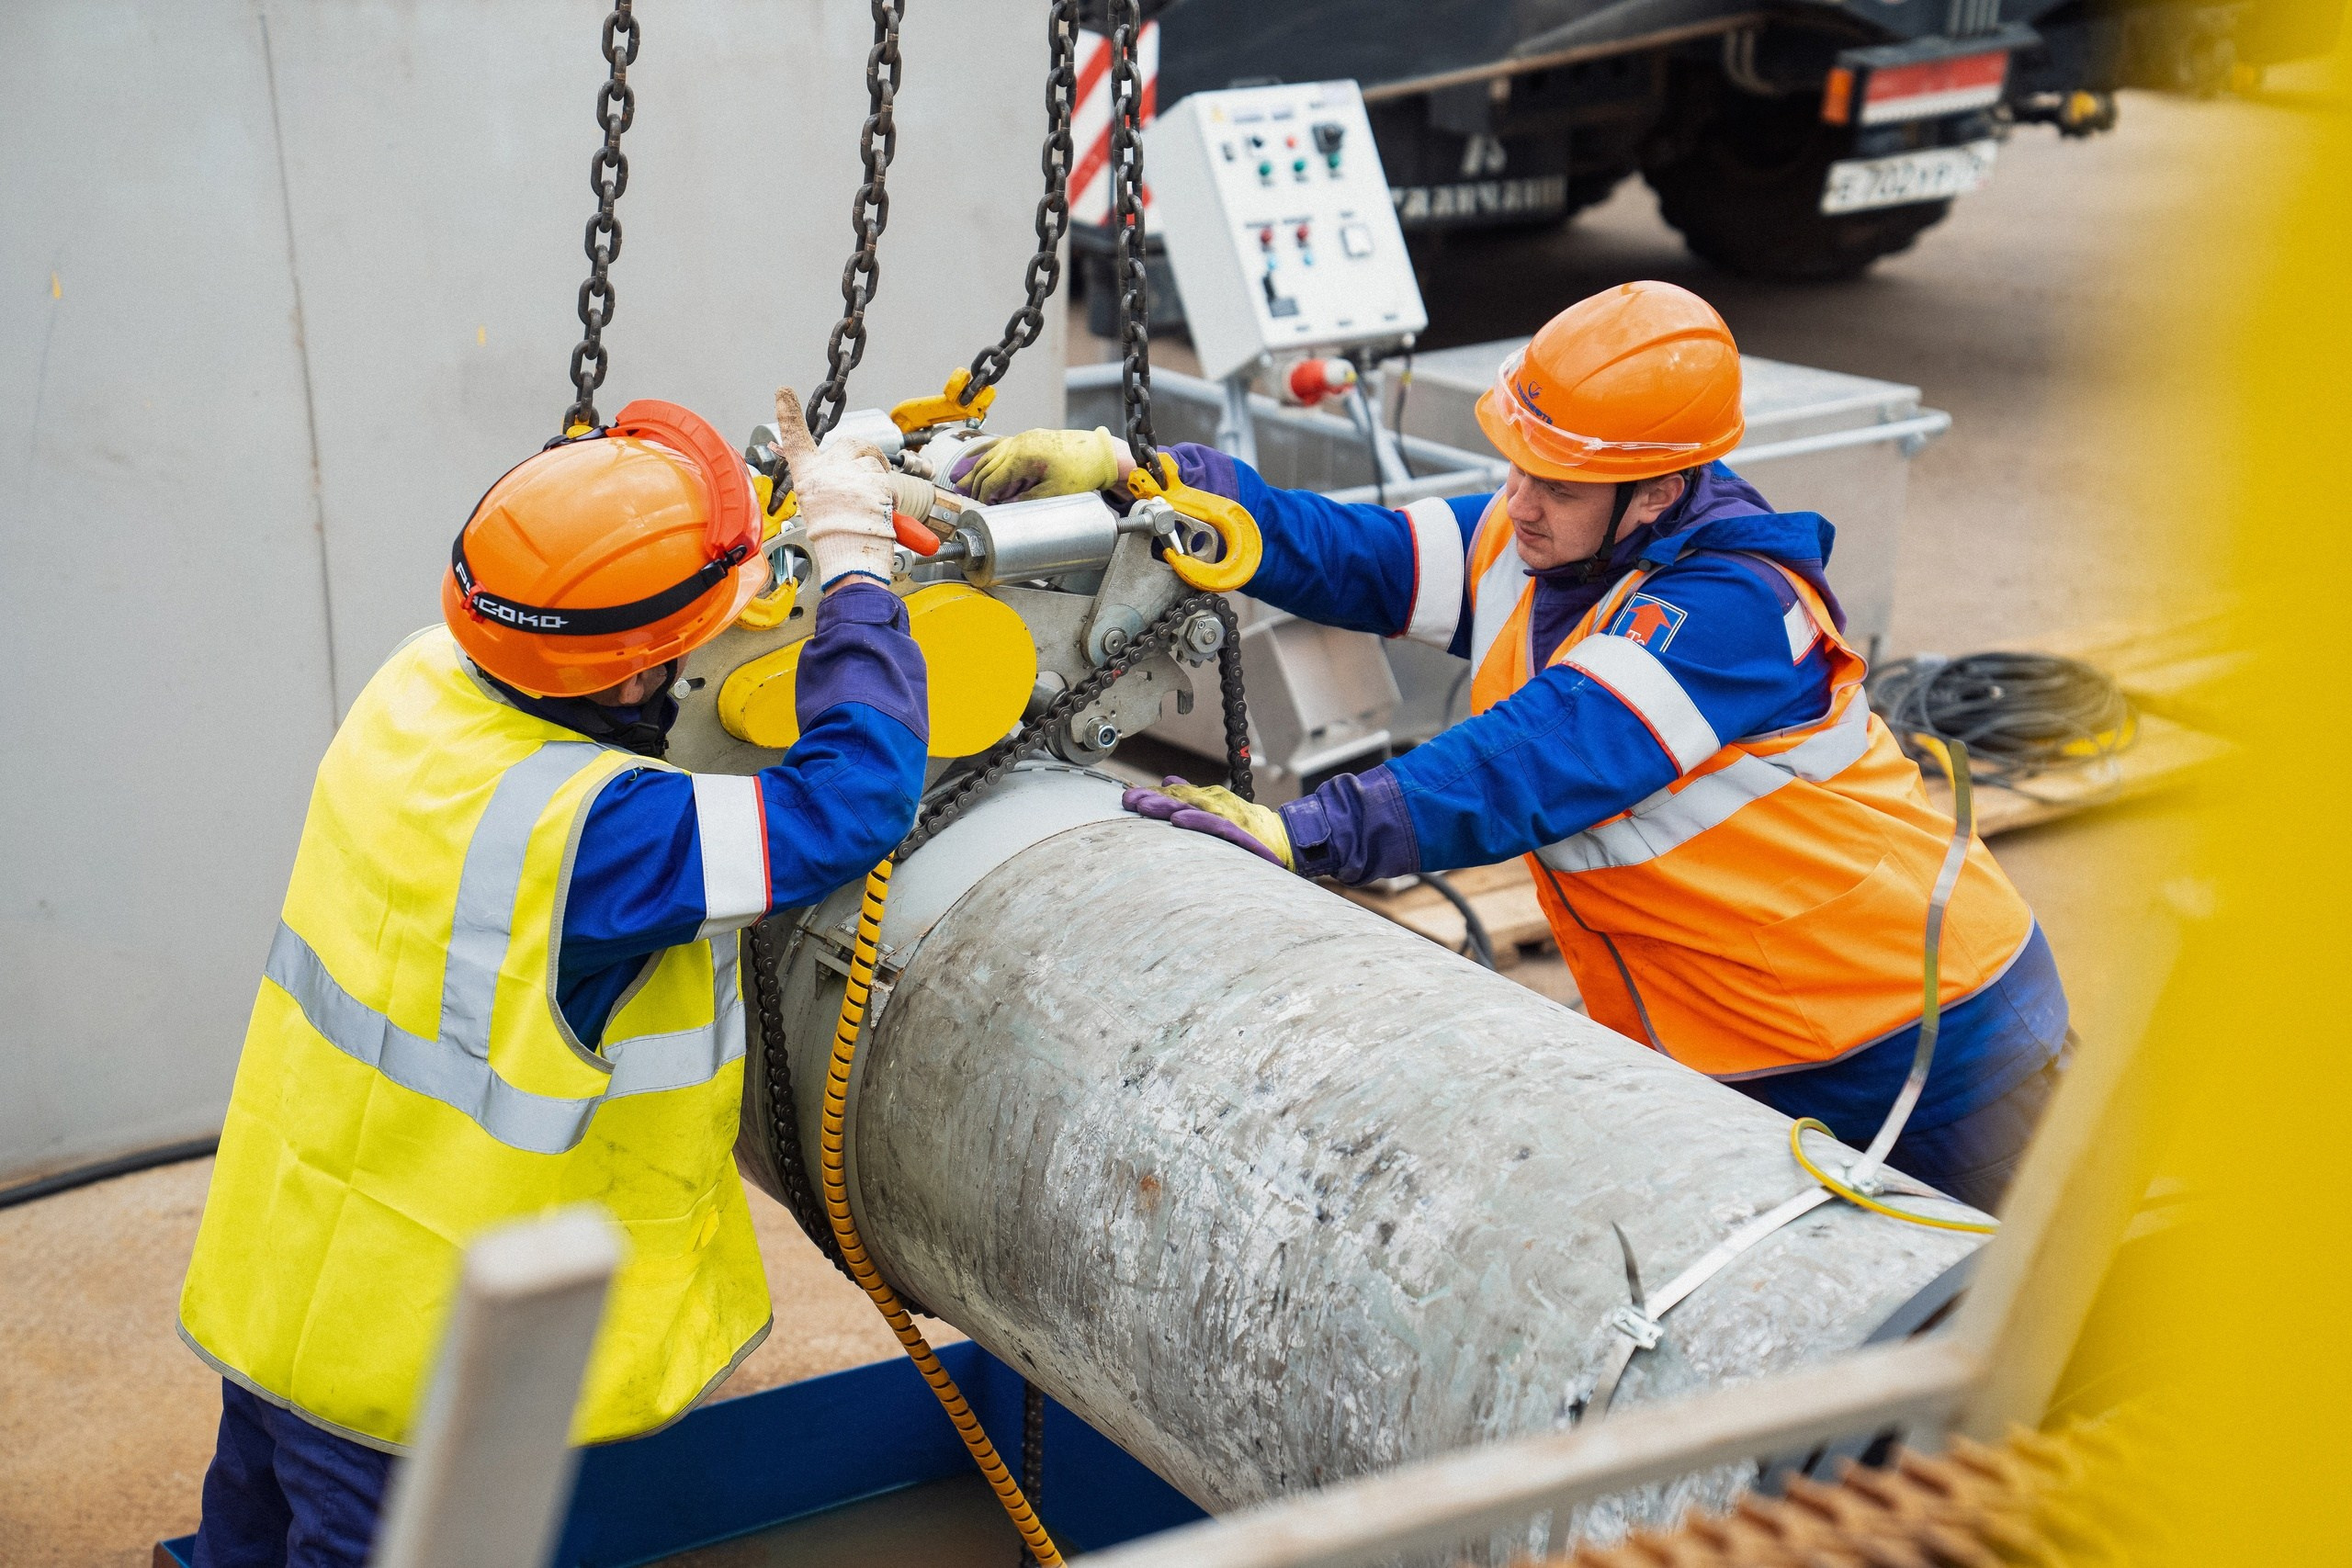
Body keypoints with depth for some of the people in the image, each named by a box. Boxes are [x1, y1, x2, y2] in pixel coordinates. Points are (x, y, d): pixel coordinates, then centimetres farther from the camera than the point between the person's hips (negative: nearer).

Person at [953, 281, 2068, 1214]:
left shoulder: (1734, 607, -28)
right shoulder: (1529, 545, -3)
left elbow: (1546, 762, -38)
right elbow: (1345, 555, -4)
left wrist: (1306, 832, -45)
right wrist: (1121, 469, -13)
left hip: (1923, 1050, -7)